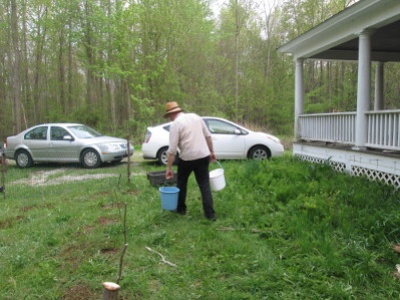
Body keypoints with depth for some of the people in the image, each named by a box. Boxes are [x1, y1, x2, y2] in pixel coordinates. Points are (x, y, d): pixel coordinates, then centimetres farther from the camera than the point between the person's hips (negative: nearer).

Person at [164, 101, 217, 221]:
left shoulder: (175, 124, -9)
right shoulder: (196, 116, 8)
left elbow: (172, 149, -13)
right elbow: (208, 136, 9)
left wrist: (169, 168, -10)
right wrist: (211, 151, 18)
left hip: (187, 158, -4)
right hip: (203, 155, 5)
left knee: (181, 182, 18)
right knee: (204, 185, 8)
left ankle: (180, 208, 28)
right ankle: (210, 213, 4)